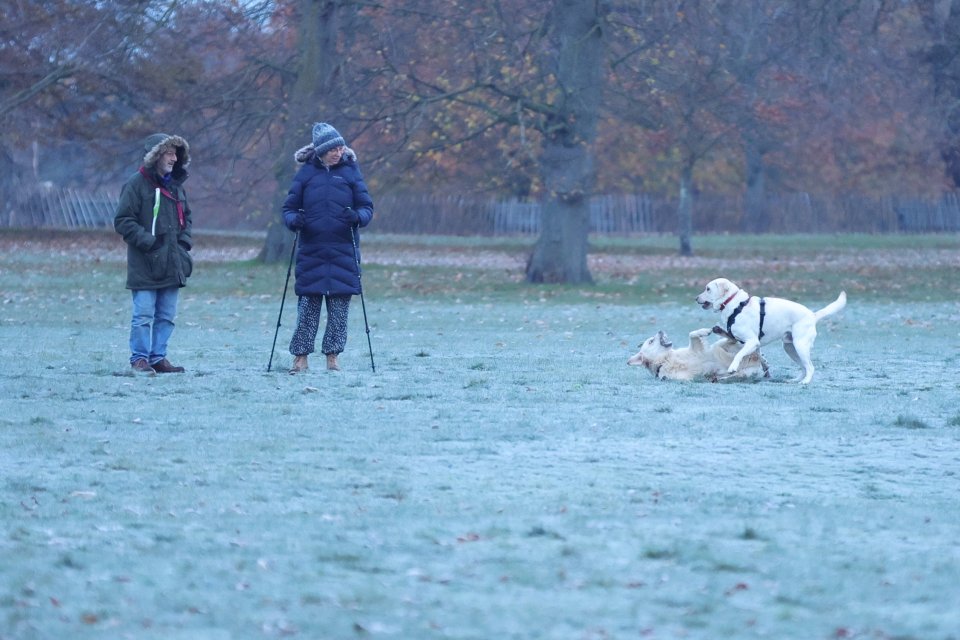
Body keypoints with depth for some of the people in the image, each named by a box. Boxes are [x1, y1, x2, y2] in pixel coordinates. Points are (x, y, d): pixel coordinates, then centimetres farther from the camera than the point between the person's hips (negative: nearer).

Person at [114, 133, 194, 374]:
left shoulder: (175, 185, 14)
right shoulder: (137, 184, -8)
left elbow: (186, 216, 27)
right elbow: (123, 221, -10)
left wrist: (184, 239, 9)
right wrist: (147, 241, -16)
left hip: (171, 264, 7)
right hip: (145, 266, -7)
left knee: (166, 316, 8)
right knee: (144, 315, -7)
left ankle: (158, 357, 14)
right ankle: (140, 358, 1)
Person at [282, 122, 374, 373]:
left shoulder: (350, 171, 4)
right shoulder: (306, 172, 5)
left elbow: (367, 207, 5)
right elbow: (289, 207, 8)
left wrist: (358, 217, -17)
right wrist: (293, 220, -14)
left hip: (344, 250, 0)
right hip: (311, 251, 0)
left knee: (340, 304, 1)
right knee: (307, 304, -2)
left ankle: (333, 356, 9)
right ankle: (301, 357, 2)